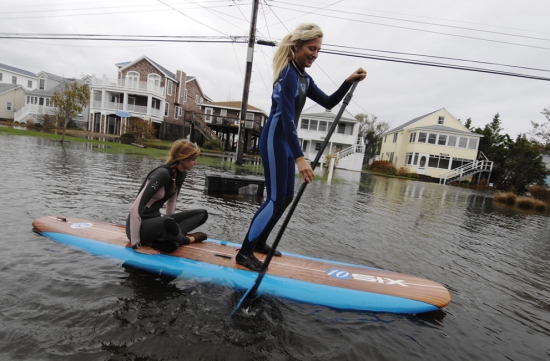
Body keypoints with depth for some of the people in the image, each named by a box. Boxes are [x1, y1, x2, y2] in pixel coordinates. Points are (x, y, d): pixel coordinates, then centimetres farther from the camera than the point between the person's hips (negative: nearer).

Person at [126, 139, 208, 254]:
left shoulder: (181, 174, 0)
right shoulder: (162, 174, -24)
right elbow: (136, 207, -26)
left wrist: (171, 224, 14)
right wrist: (136, 245, -23)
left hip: (155, 222, 8)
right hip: (140, 227, -8)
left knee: (202, 214, -3)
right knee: (168, 222, -40)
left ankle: (156, 241, -12)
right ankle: (185, 239, -7)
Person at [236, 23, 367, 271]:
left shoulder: (304, 78, 16)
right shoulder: (288, 75, -14)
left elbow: (328, 103, 18)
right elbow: (286, 118, -25)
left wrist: (349, 81, 3)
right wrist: (300, 158, -32)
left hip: (286, 141, 10)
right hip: (275, 140, -10)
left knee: (286, 197, 12)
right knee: (276, 199, -10)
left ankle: (259, 242, 26)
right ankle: (245, 252, 2)